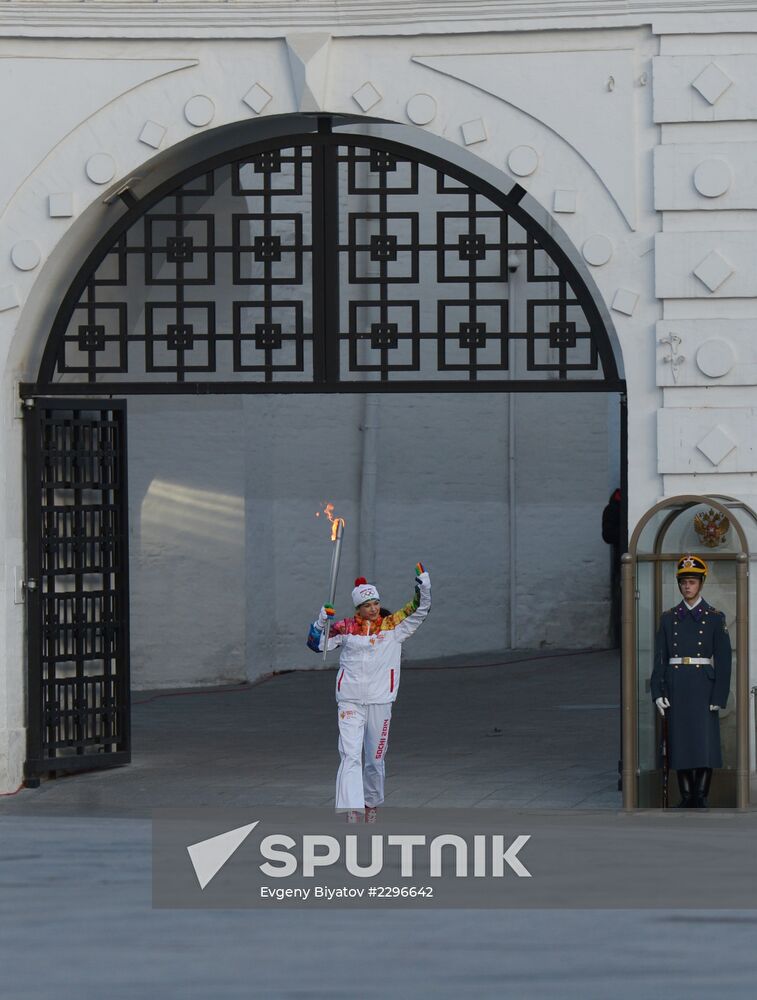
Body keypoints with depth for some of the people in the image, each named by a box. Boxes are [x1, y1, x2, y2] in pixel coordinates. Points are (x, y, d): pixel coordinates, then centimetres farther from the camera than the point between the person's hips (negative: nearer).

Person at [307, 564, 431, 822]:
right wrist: (322, 619, -11)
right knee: (350, 756, -14)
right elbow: (316, 643, 5)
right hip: (350, 702, -2)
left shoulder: (393, 626, 4)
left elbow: (419, 610, 1)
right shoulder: (346, 628, 3)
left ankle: (371, 804, 33)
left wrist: (423, 584, -15)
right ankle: (353, 811, -24)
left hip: (380, 702, 2)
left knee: (375, 758, 13)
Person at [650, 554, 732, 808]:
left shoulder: (715, 618, 3)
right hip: (676, 689, 2)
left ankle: (701, 797, -3)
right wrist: (658, 692, 0)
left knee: (705, 743, -8)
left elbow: (723, 660, 0)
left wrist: (719, 697, -7)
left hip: (703, 687, -2)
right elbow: (659, 658, 9)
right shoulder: (669, 618, 10)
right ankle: (687, 797, 8)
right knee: (680, 742, 2)